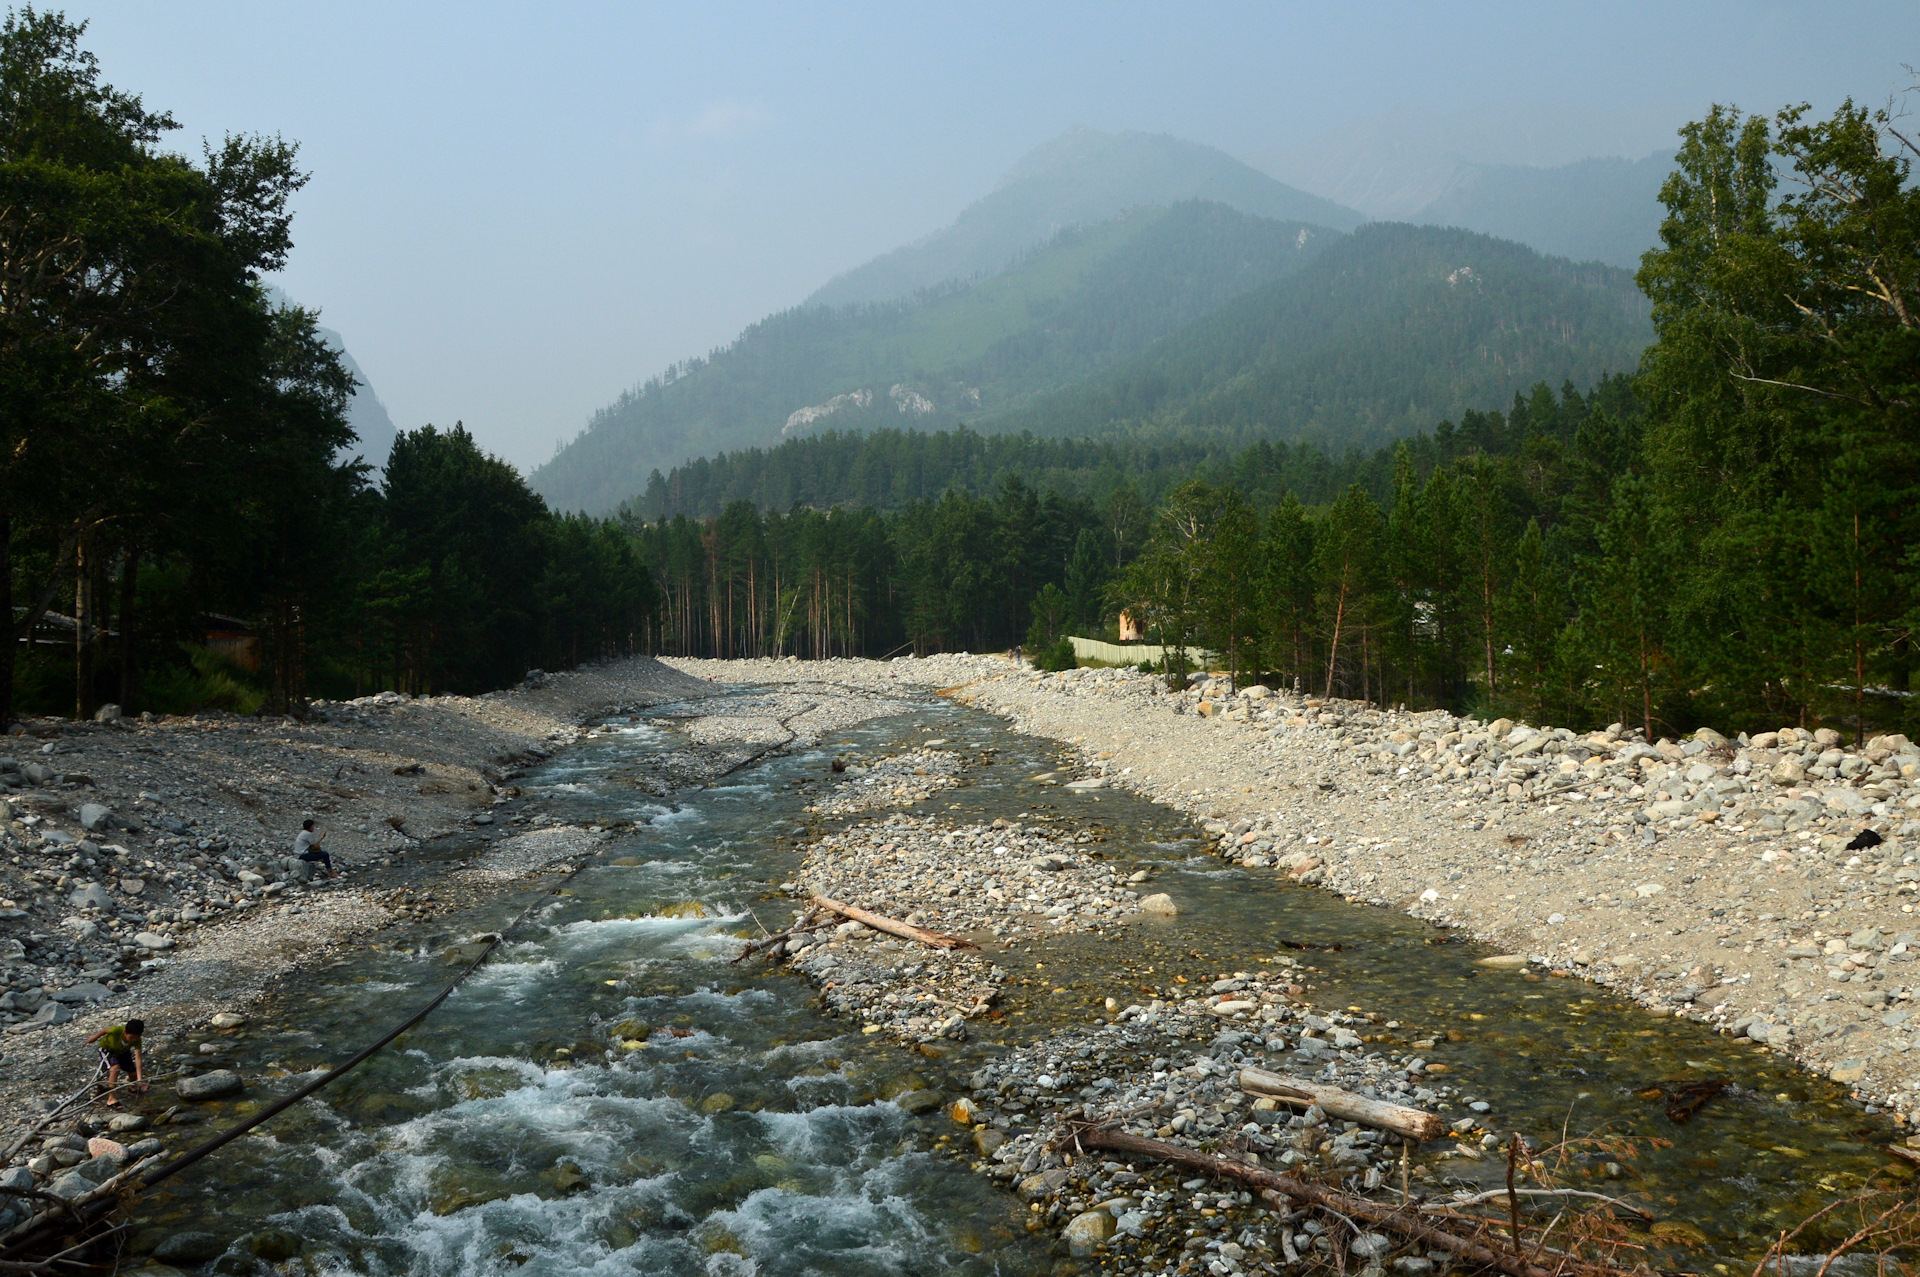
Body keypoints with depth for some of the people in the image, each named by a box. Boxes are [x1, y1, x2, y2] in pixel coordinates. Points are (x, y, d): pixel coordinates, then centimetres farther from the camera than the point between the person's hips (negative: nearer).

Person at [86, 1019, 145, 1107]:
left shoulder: (137, 1040, -34)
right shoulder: (116, 1030, -43)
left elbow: (138, 1059, -38)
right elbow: (105, 1030, -19)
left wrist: (139, 1079, -45)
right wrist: (95, 1037, 1)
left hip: (123, 1051, 4)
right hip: (106, 1049, -4)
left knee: (134, 1072, 2)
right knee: (115, 1067, -30)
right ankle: (111, 1099, -24)